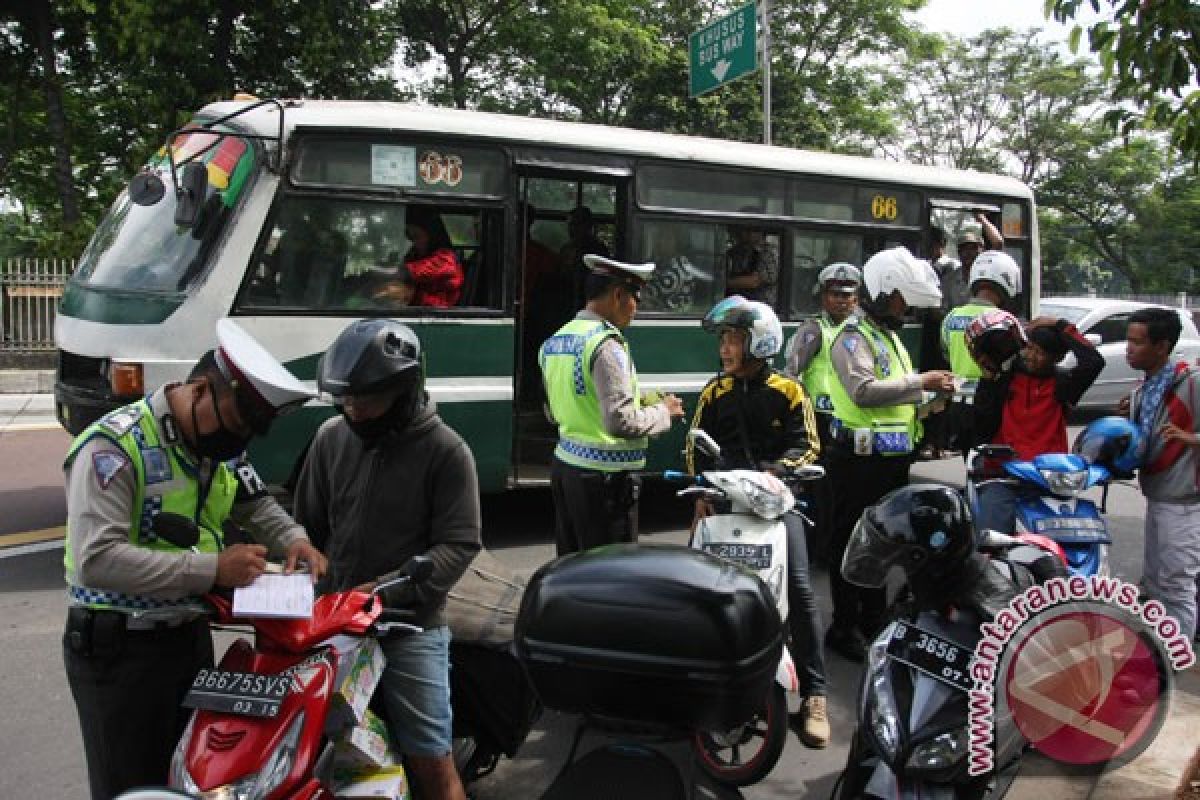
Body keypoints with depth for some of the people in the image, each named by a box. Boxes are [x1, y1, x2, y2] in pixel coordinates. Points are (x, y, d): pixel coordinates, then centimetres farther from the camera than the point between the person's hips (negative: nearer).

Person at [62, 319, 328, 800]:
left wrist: (292, 540, -4)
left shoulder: (219, 443, 3)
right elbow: (97, 558, -30)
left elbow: (255, 503, 18)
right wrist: (212, 569, -31)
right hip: (119, 650, -7)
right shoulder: (113, 445, -21)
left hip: (192, 635, 7)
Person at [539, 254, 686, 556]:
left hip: (563, 463, 9)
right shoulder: (607, 344, -17)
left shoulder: (554, 341, 11)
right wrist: (664, 412, -6)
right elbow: (622, 423, -24)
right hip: (604, 474, -9)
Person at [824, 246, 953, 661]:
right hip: (861, 457, -10)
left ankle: (874, 618, 30)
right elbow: (864, 391, -26)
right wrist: (919, 382, -20)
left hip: (892, 456, 10)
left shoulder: (888, 333, 18)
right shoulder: (853, 335, -12)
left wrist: (931, 395, 6)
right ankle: (844, 627, 6)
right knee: (852, 541, -2)